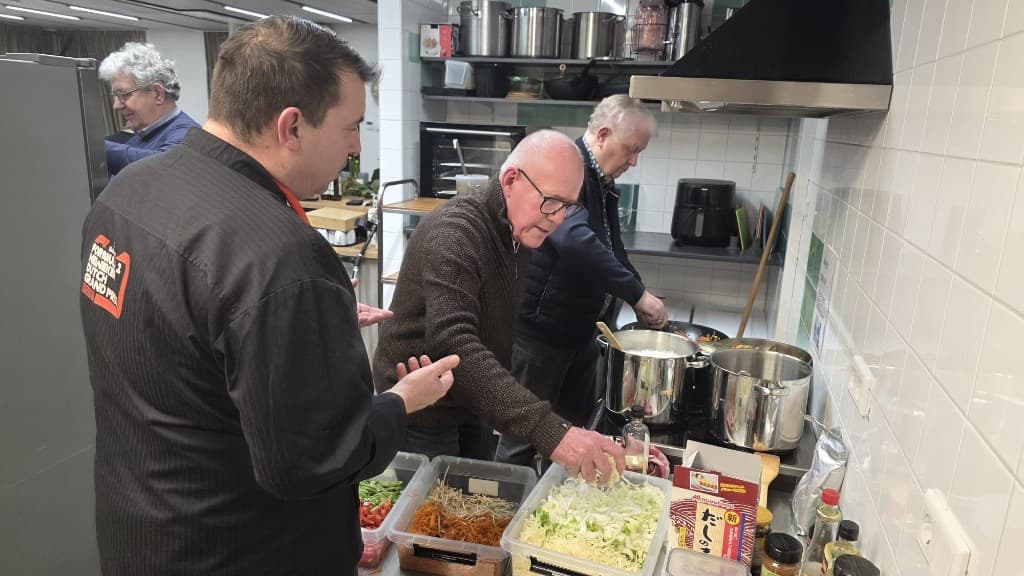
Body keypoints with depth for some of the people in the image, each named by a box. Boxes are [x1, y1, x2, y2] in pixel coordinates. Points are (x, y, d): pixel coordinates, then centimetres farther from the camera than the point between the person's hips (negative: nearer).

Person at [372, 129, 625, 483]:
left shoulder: (521, 229, 0)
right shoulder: (454, 234, -28)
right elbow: (454, 347, -42)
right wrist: (550, 431, -50)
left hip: (474, 402, 8)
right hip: (424, 413, -8)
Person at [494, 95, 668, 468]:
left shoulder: (602, 184, 10)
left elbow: (611, 250, 19)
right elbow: (574, 239, -38)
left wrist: (641, 303, 7)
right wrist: (637, 292, -33)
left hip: (580, 329, 10)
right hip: (540, 329, -10)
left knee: (577, 428, 20)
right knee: (526, 435, 3)